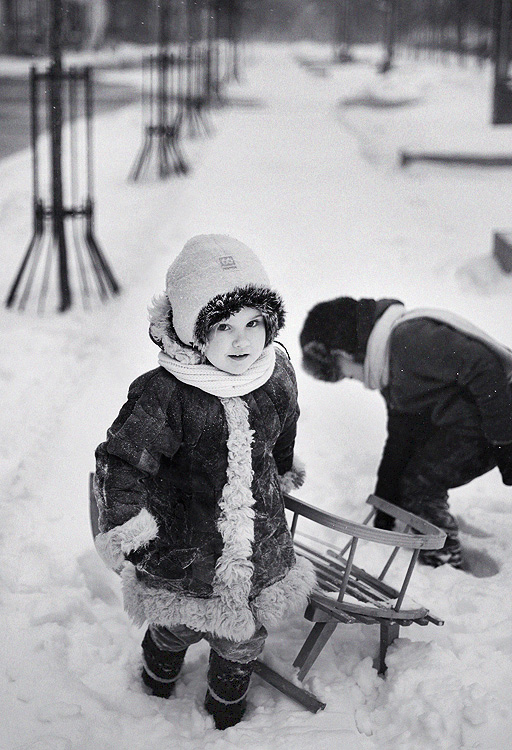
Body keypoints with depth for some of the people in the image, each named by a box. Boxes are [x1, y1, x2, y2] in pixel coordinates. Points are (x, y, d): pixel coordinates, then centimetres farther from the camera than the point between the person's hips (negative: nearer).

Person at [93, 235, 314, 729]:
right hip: (183, 553, -4)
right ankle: (159, 681, 54)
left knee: (243, 640, 23)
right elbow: (119, 464, -22)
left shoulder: (278, 378, -9)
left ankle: (226, 708, 52)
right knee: (175, 629, 21)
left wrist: (283, 477, 28)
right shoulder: (165, 395, -27)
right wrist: (126, 530, -23)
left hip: (259, 550, 4)